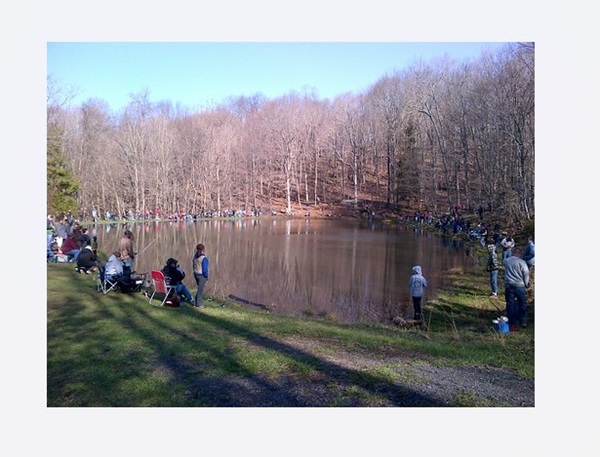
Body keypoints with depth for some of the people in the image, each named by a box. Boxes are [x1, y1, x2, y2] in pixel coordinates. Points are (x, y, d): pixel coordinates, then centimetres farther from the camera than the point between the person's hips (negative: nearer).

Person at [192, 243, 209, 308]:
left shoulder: (195, 256, 2)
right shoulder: (204, 258, -20)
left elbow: (193, 266, 10)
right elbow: (205, 269, -18)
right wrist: (206, 276, -6)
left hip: (196, 274, 7)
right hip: (202, 275, -7)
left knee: (200, 289, 20)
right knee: (200, 290, 3)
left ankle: (196, 302, 24)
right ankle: (199, 304, 10)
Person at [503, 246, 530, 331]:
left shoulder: (506, 261, 2)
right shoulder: (521, 262, -10)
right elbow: (526, 274, -7)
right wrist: (526, 284, 8)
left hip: (508, 286, 3)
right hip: (519, 286, -3)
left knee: (510, 305, 6)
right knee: (522, 304, 15)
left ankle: (512, 324, 6)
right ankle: (523, 322, 22)